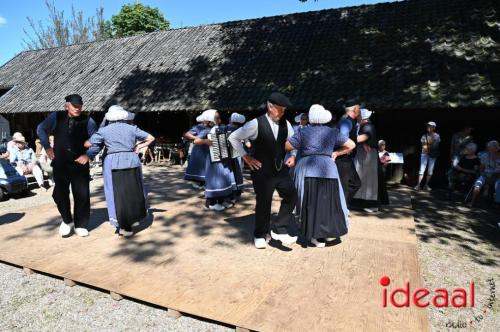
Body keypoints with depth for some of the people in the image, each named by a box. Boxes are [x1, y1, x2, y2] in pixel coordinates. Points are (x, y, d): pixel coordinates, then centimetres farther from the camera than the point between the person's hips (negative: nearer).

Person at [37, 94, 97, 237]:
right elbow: (41, 129, 16)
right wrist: (47, 147, 10)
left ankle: (80, 225, 17)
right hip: (60, 163, 2)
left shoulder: (87, 121, -4)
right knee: (59, 194, 3)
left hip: (80, 163, -1)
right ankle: (67, 220, 27)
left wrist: (87, 155, -6)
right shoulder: (56, 117, 1)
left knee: (82, 195, 1)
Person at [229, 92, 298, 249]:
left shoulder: (286, 124, 1)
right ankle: (260, 235, 28)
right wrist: (246, 157, -8)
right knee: (263, 203, 6)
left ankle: (279, 230, 14)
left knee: (291, 196, -3)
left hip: (281, 169, 5)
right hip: (262, 171, -5)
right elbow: (233, 137, -7)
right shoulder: (256, 124, -13)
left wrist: (293, 155, 1)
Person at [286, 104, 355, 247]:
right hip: (327, 169, 2)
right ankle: (322, 235, 19)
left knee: (310, 202, 6)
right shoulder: (332, 132, 8)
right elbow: (351, 145, 11)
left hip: (307, 170, -1)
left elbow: (286, 147, 0)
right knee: (327, 202, 12)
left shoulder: (303, 132, 2)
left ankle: (317, 236, 9)